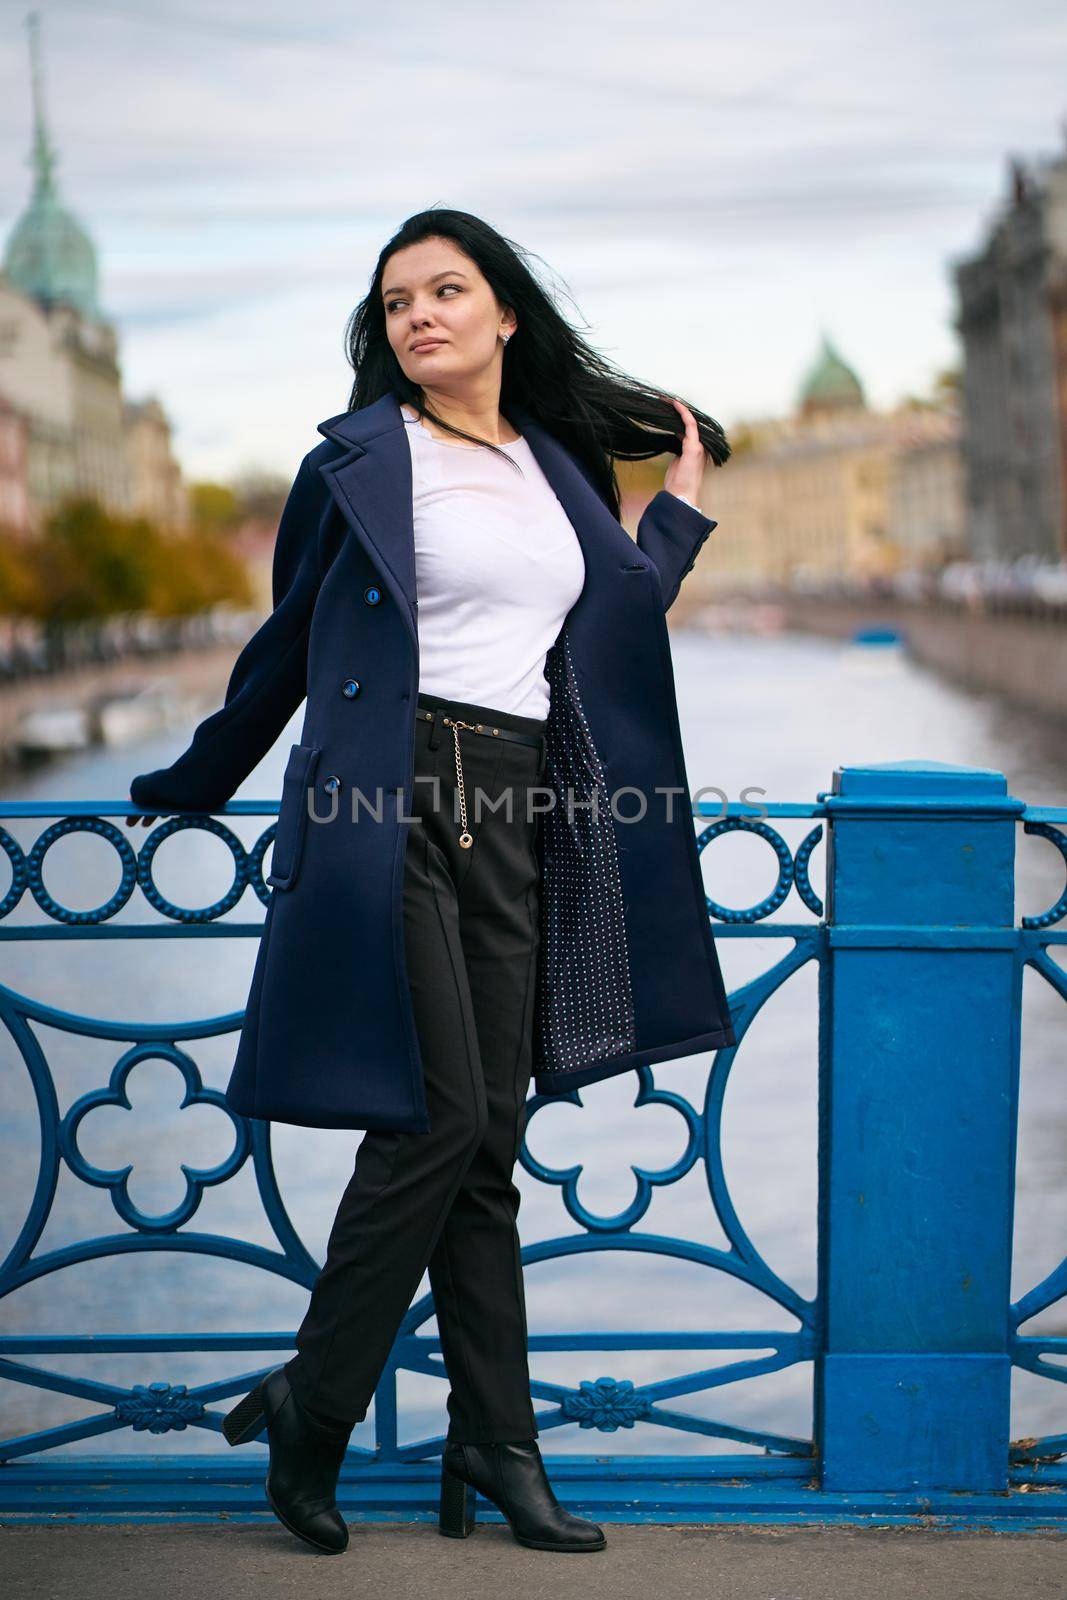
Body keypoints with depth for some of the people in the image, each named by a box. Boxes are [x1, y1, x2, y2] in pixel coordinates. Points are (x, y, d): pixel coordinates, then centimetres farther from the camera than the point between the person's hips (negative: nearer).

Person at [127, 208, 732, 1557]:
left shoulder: (550, 463, 17)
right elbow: (300, 634, 8)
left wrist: (688, 495, 28)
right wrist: (193, 783, 14)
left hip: (509, 813, 5)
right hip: (395, 792, -5)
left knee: (489, 1136, 4)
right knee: (438, 1115, -12)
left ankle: (491, 1447, 8)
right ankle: (311, 1408, 2)